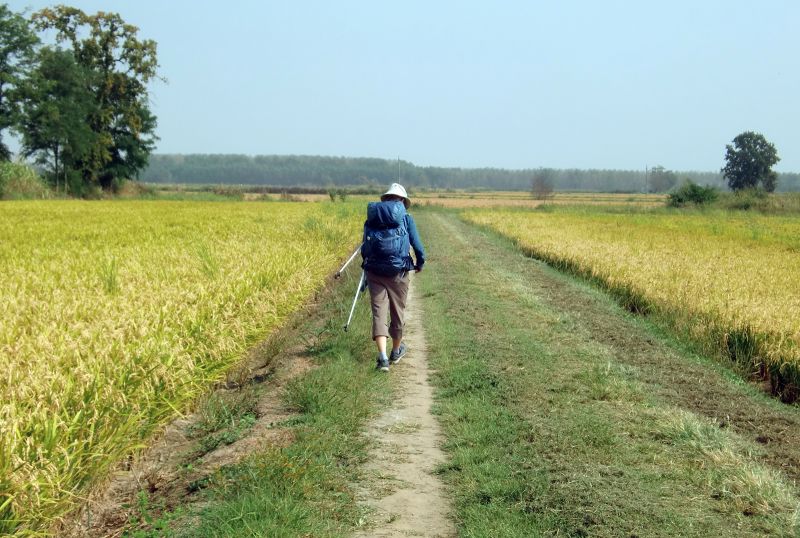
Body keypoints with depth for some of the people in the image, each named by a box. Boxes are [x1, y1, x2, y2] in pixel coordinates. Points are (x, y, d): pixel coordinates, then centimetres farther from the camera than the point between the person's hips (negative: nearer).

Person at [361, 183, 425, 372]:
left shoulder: (371, 218, 9)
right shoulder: (406, 218, 1)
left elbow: (364, 248, 13)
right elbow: (417, 246, -1)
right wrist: (420, 263, 18)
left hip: (374, 272, 2)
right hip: (398, 273, -1)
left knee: (379, 312, -1)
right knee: (397, 311, 15)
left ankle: (383, 357, -17)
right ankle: (396, 351, 33)